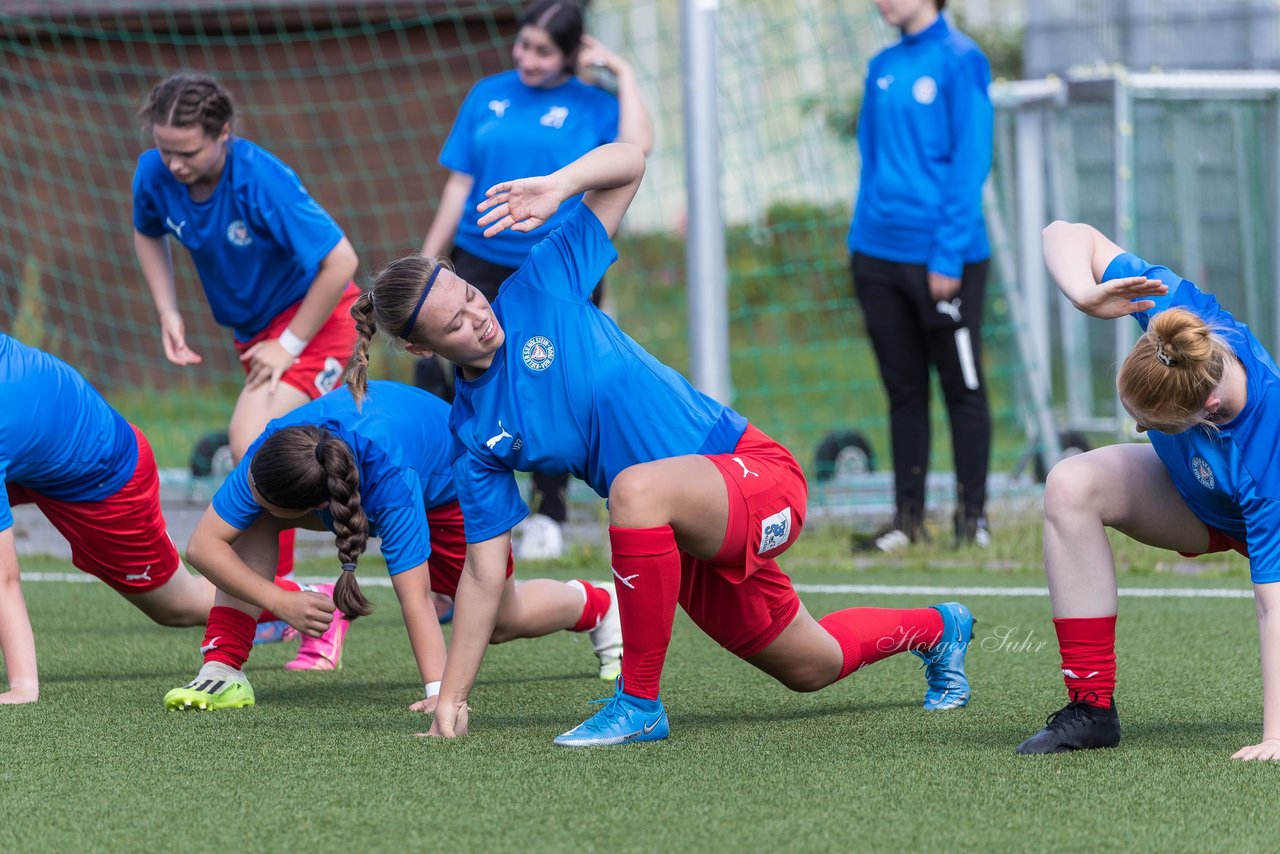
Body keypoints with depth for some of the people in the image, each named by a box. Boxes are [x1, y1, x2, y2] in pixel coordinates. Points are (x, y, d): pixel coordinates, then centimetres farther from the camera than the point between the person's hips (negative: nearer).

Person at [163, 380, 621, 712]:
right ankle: (223, 670, -19)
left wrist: (439, 692, -56)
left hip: (448, 487, -4)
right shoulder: (273, 449, -39)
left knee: (499, 622, 6)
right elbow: (204, 544, -35)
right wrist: (281, 602, -46)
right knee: (253, 519, -23)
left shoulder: (390, 478, -48)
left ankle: (595, 604, 36)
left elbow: (415, 597, -48)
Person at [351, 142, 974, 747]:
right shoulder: (474, 435, -1)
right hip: (688, 543, 6)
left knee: (637, 487, -37)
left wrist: (560, 185, -26)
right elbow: (484, 570, 2)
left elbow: (627, 163, -7)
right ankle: (934, 628, 52)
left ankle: (640, 702, -24)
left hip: (755, 470, -6)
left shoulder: (540, 290, -9)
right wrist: (451, 696, -4)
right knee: (812, 668, 19)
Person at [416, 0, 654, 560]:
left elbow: (636, 146, -22)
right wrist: (426, 263, 8)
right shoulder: (489, 96, 8)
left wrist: (622, 73, -12)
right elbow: (460, 183, 10)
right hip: (485, 264, 2)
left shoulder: (591, 105, 0)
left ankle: (548, 518, 21)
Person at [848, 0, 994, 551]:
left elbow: (970, 164, -12)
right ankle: (908, 517, 15)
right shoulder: (883, 67, 12)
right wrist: (862, 243, 11)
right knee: (903, 392, 10)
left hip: (943, 262, -6)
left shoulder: (960, 61, -8)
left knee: (962, 390, 4)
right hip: (878, 257, 6)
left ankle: (972, 515, 12)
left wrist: (948, 256, -15)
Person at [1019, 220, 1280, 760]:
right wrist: (1086, 295, -44)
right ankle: (1091, 706, -22)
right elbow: (1067, 236, -21)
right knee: (1071, 486, -27)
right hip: (1192, 494, 4)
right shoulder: (1178, 310, -34)